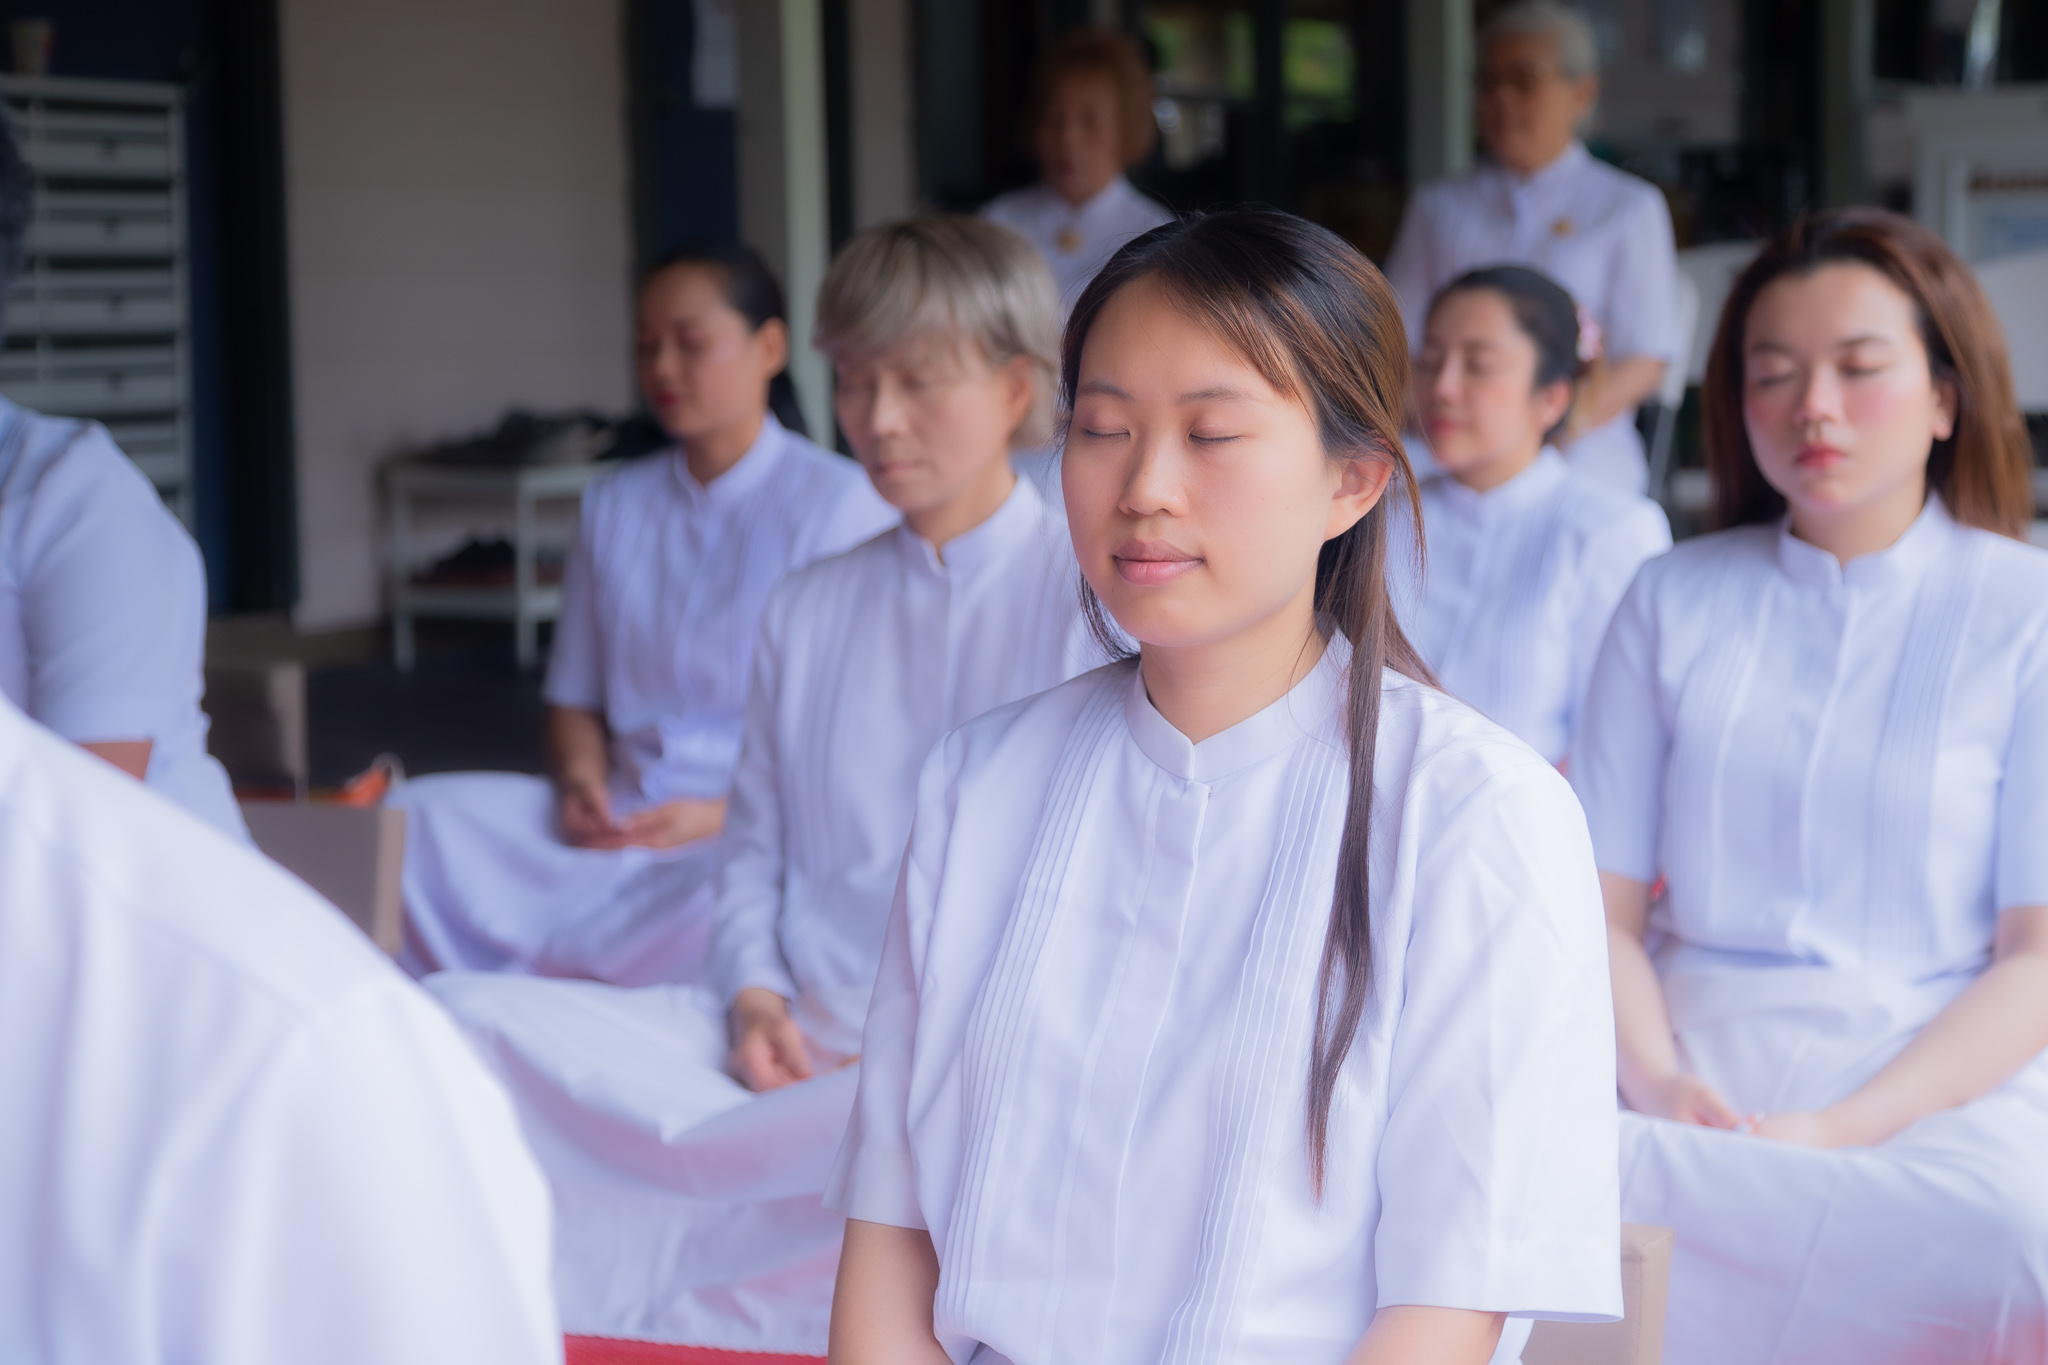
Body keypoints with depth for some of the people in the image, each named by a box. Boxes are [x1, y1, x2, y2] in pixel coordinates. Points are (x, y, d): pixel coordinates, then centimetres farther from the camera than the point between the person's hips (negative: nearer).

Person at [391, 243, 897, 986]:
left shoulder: (842, 504, -1)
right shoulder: (614, 506, 19)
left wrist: (725, 814, -18)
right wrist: (582, 784, -3)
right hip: (617, 823, 6)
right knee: (413, 819, -19)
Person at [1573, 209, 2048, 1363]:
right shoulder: (1674, 601, 14)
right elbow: (1605, 906, 8)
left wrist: (1843, 1127, -15)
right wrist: (1656, 1079, -13)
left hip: (1943, 1098, 0)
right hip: (1697, 1087, 0)